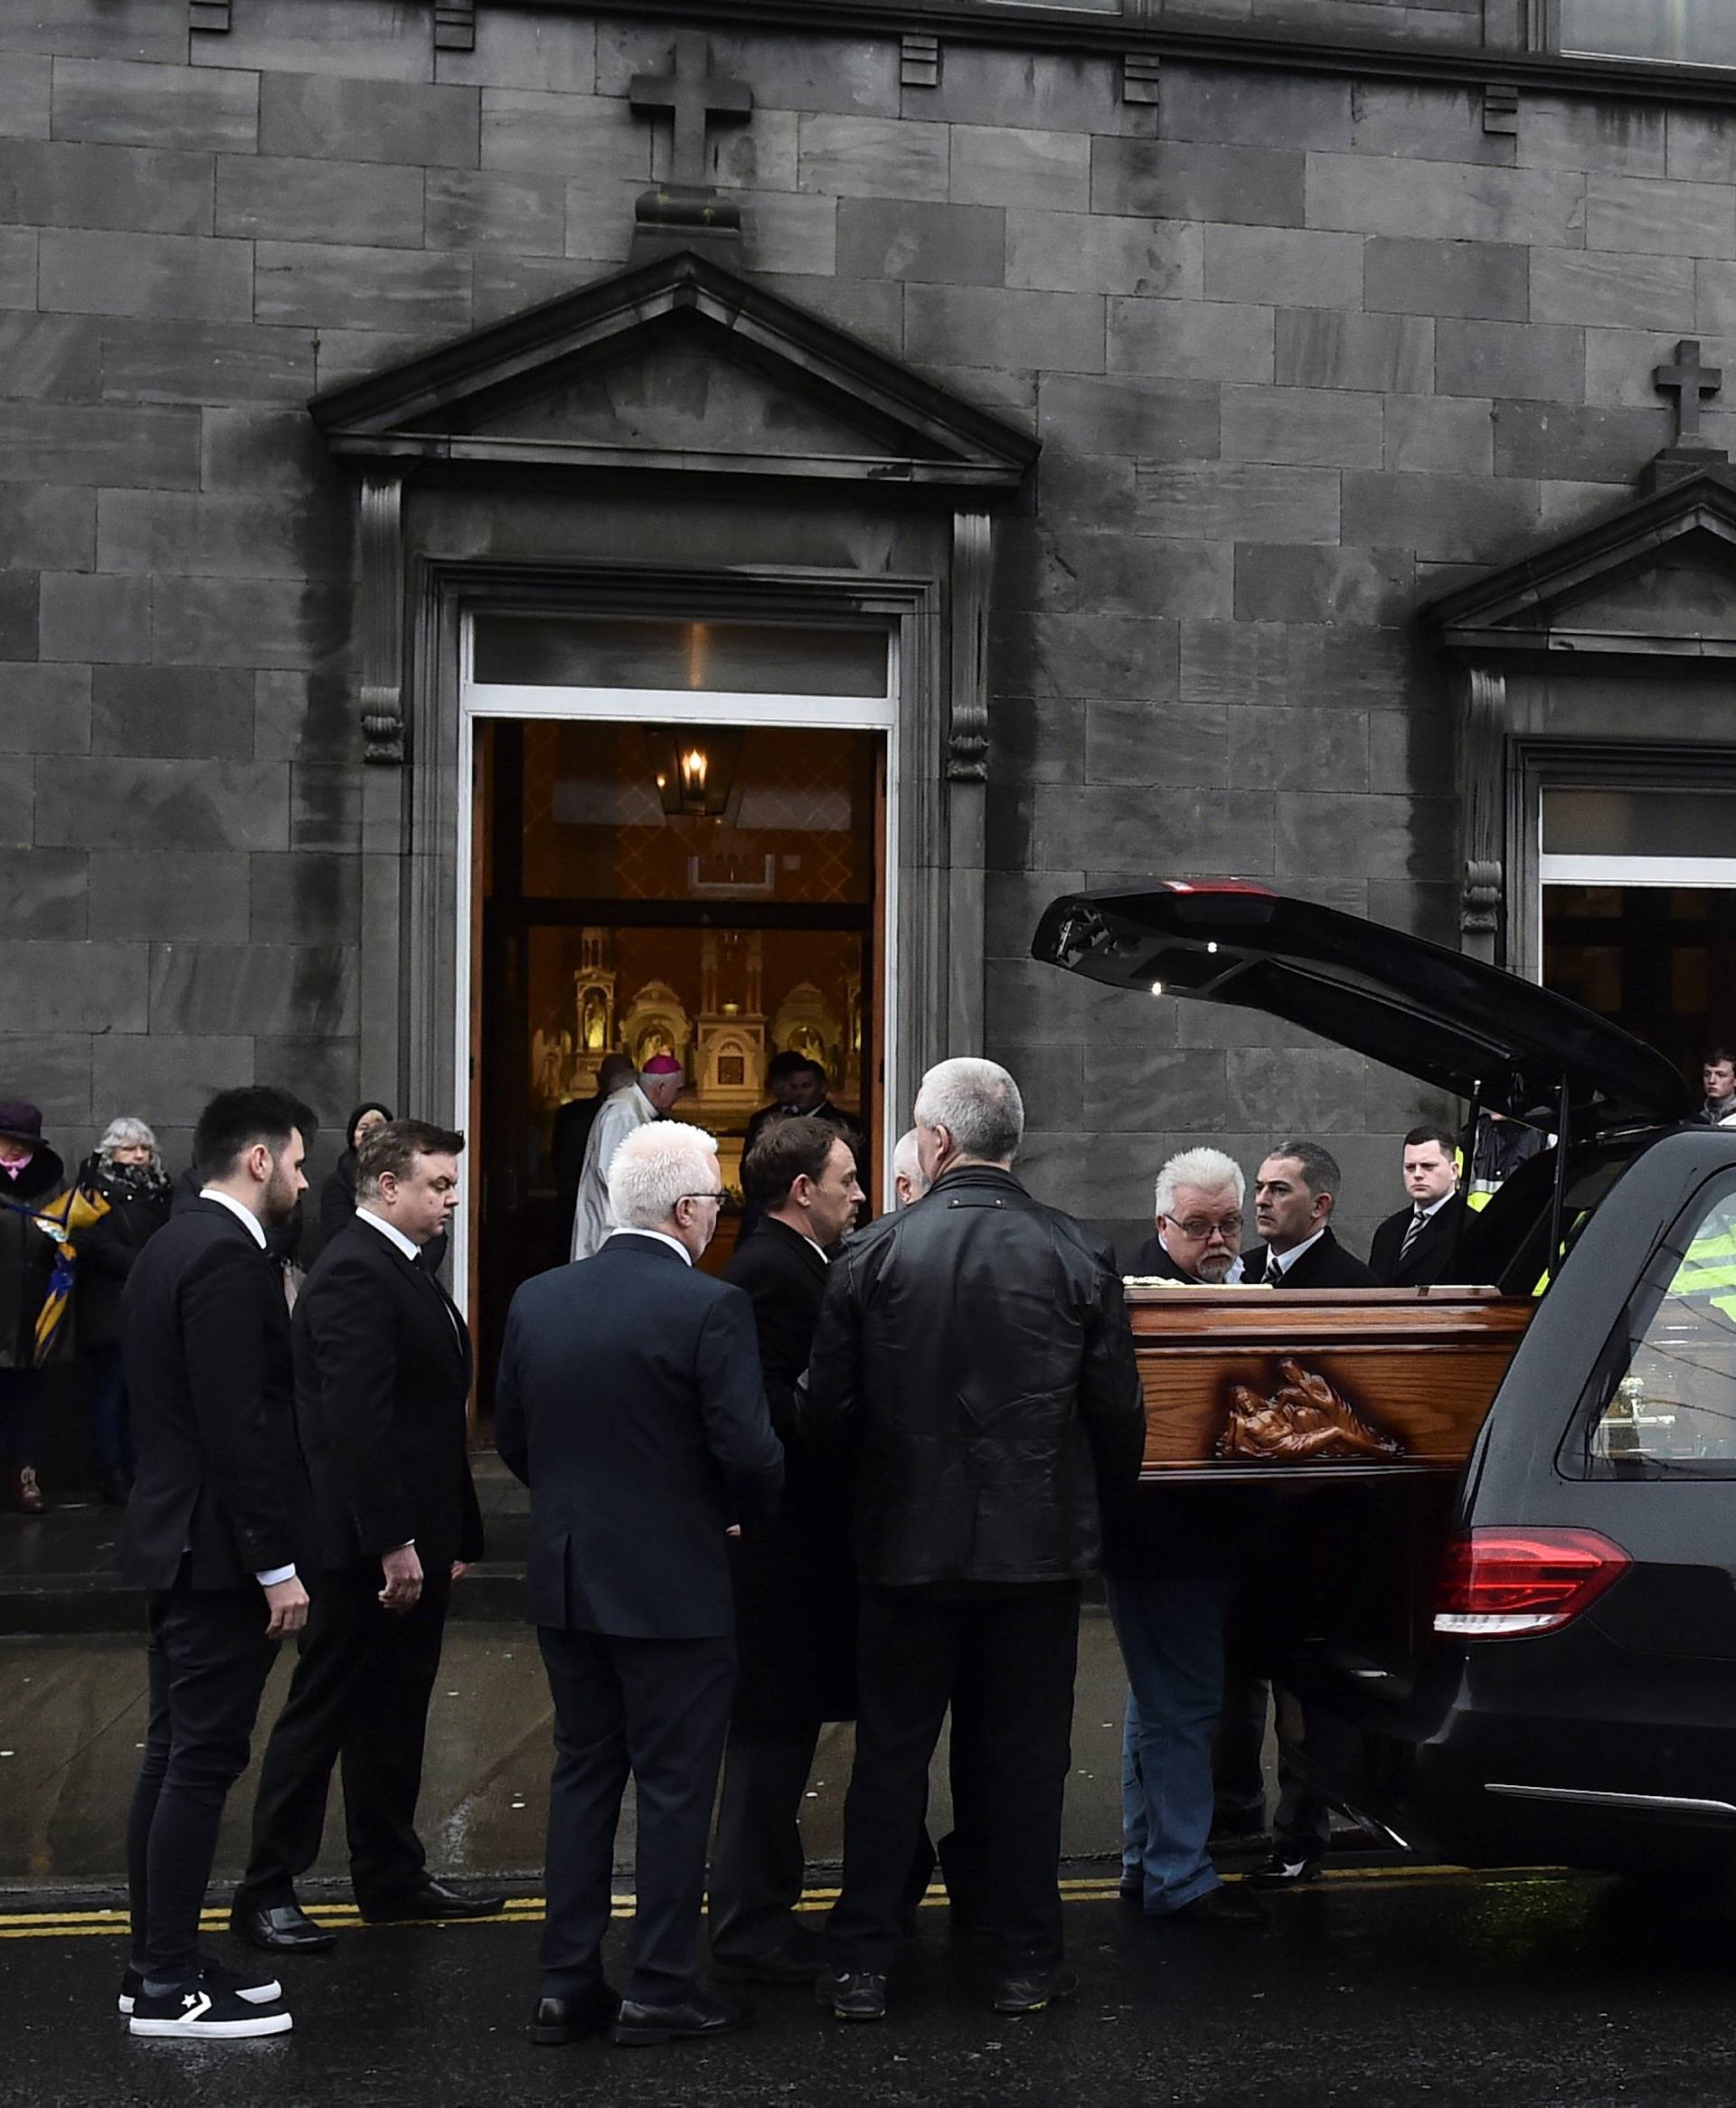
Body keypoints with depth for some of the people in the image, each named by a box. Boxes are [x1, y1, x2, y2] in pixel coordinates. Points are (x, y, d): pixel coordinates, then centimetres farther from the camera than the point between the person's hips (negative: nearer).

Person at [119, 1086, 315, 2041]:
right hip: (222, 1551, -10)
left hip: (175, 1540, 10)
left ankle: (158, 1964, 21)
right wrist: (278, 1564, -19)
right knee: (202, 1763, -4)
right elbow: (240, 1425, -23)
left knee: (173, 1757, 14)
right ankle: (170, 1988, 1)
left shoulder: (168, 1246, 13)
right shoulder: (229, 1259, -18)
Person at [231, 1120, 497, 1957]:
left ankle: (392, 1877, 26)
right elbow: (357, 1421, -24)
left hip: (414, 1536, 9)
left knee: (394, 1715, 16)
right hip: (369, 1542, -9)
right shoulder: (353, 1274, -17)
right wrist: (392, 1543, -25)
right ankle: (266, 1890, 10)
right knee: (322, 1712, 0)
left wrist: (453, 1535, 16)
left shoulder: (402, 1270, 15)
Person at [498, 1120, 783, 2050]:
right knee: (675, 1785, 6)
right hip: (673, 1585, -6)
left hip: (564, 1580, 6)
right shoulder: (709, 1307, -16)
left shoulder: (538, 1299, 1)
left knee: (582, 1772, 15)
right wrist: (745, 1514, 2)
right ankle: (659, 1990, 12)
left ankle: (567, 1983, 19)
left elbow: (511, 1438, 8)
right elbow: (749, 1451, -18)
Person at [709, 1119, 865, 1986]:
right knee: (774, 1730, -3)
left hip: (791, 1543, 11)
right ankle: (753, 1925, 6)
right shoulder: (773, 1272, -16)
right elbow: (776, 1413, -24)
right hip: (787, 1546, -11)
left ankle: (759, 1910, 24)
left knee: (776, 1734, 15)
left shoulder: (787, 1264, 16)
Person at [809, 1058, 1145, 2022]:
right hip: (1038, 1544, 1)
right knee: (1025, 1752, 10)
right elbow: (1118, 1412, -2)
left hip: (907, 1543, 0)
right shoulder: (1077, 1255, -5)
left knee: (891, 1752, 9)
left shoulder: (874, 1252, -8)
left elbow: (828, 1402, -4)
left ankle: (860, 1964, 14)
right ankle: (1024, 1961, 17)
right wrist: (1101, 1495, 17)